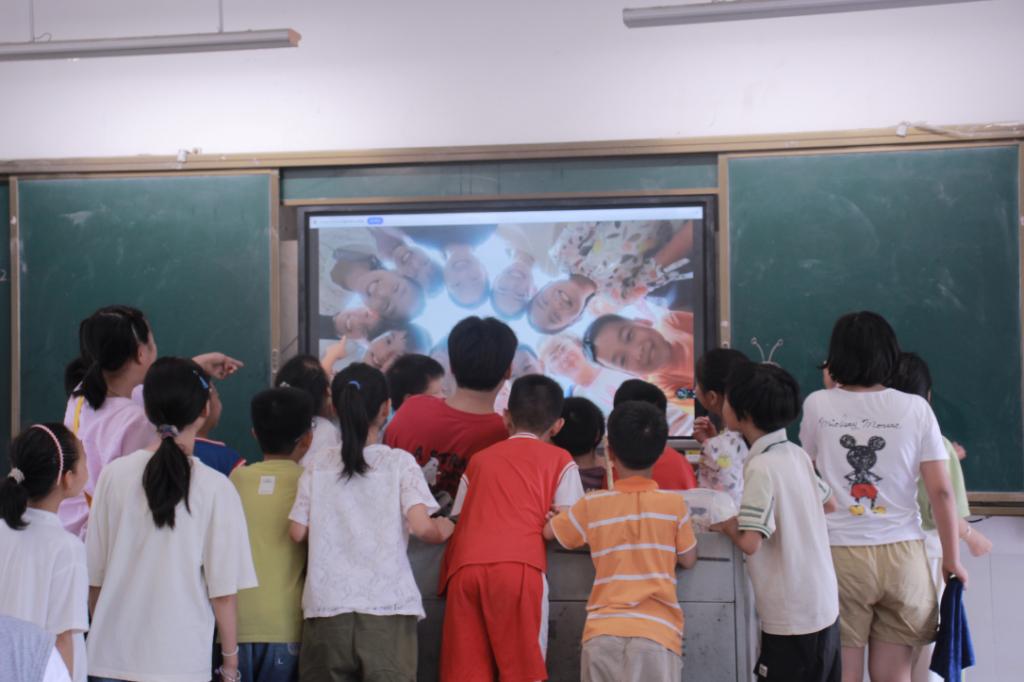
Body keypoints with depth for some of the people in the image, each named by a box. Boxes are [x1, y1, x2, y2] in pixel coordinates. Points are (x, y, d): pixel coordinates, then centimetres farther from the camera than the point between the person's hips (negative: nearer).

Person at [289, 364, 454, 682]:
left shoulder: (317, 471, 5)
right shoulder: (399, 463, -3)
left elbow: (298, 532, 3)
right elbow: (422, 527, -11)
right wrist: (445, 528, 9)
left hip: (328, 607, 3)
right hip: (386, 607, -2)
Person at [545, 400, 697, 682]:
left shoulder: (593, 505, 5)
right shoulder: (674, 504, 0)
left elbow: (547, 531, 19)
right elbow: (689, 560, 10)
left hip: (603, 631, 2)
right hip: (657, 632, -2)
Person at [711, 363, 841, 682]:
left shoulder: (762, 467, -20)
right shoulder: (797, 454, 4)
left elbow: (750, 542, -24)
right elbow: (829, 503, 19)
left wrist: (727, 525, -7)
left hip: (792, 616, -8)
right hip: (823, 605, 8)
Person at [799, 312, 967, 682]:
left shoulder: (818, 405, -1)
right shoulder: (915, 408, -2)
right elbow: (941, 491, -3)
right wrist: (952, 558, 9)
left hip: (839, 554, 0)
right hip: (901, 554, 1)